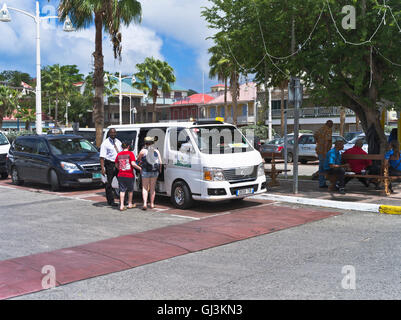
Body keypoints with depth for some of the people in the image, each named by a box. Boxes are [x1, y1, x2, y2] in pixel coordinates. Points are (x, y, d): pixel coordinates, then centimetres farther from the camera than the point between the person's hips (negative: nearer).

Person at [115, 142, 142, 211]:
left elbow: (116, 165, 12)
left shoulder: (119, 154, 4)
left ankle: (121, 205, -1)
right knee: (130, 190, 14)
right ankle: (130, 204, 25)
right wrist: (139, 168, -3)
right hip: (129, 175, -3)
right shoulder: (130, 153, -8)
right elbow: (133, 164, -17)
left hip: (121, 175, 3)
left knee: (122, 190, 5)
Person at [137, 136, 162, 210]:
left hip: (145, 171, -3)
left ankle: (145, 203, -9)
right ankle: (152, 204, 16)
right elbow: (160, 162, -1)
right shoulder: (156, 151, 4)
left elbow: (138, 160, 8)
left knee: (145, 188, 5)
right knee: (152, 188, 13)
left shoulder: (143, 151, -4)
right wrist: (160, 170, 11)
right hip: (155, 171, 3)